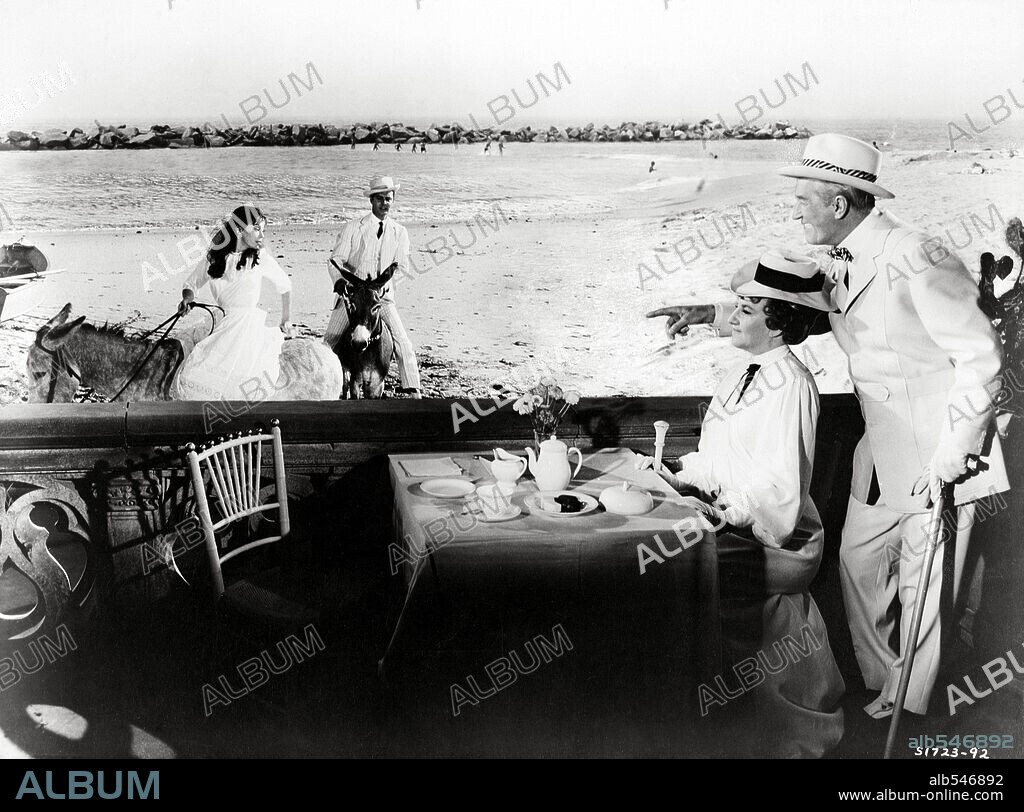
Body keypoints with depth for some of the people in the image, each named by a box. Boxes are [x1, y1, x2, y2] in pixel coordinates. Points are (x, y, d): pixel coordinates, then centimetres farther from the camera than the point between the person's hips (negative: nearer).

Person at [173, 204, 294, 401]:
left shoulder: (261, 258, 1)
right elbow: (192, 284, 20)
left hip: (249, 327, -3)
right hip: (220, 324, 3)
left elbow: (285, 286, 15)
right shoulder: (214, 257, 7)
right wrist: (187, 299, -3)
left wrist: (286, 320, 21)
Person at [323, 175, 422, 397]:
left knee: (404, 345, -10)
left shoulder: (399, 233, 6)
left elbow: (402, 268, 2)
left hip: (383, 297, 1)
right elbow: (335, 260, -2)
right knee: (330, 342, -3)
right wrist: (340, 281, -22)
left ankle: (413, 391, -1)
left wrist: (384, 283, -17)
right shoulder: (353, 228, 0)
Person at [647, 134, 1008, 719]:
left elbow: (981, 358, -20)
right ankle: (876, 683, 35)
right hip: (882, 454, 8)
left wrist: (947, 462, -20)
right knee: (858, 565, 15)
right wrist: (713, 313, 11)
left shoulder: (916, 259, -21)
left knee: (923, 590, 5)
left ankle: (907, 713, 24)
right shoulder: (844, 267, 5)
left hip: (945, 457, -8)